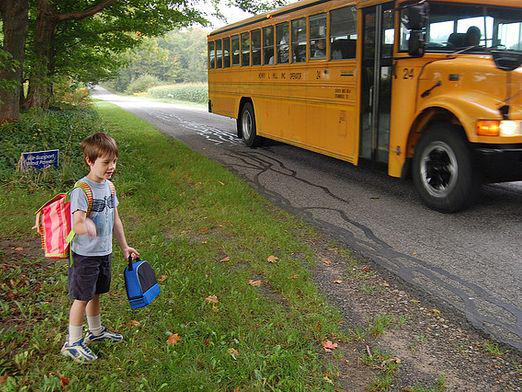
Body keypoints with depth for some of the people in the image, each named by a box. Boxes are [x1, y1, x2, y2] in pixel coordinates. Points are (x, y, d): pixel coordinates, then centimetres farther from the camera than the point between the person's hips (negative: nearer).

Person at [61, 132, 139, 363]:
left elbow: (115, 219, 12)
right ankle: (73, 343, 21)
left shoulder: (109, 186, 3)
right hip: (84, 255, -7)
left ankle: (96, 331, 41)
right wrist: (86, 226, -53)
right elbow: (77, 225, -29)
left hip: (105, 252, 7)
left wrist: (124, 247, 15)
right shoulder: (81, 190, -22)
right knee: (82, 298, 4)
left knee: (95, 294, 22)